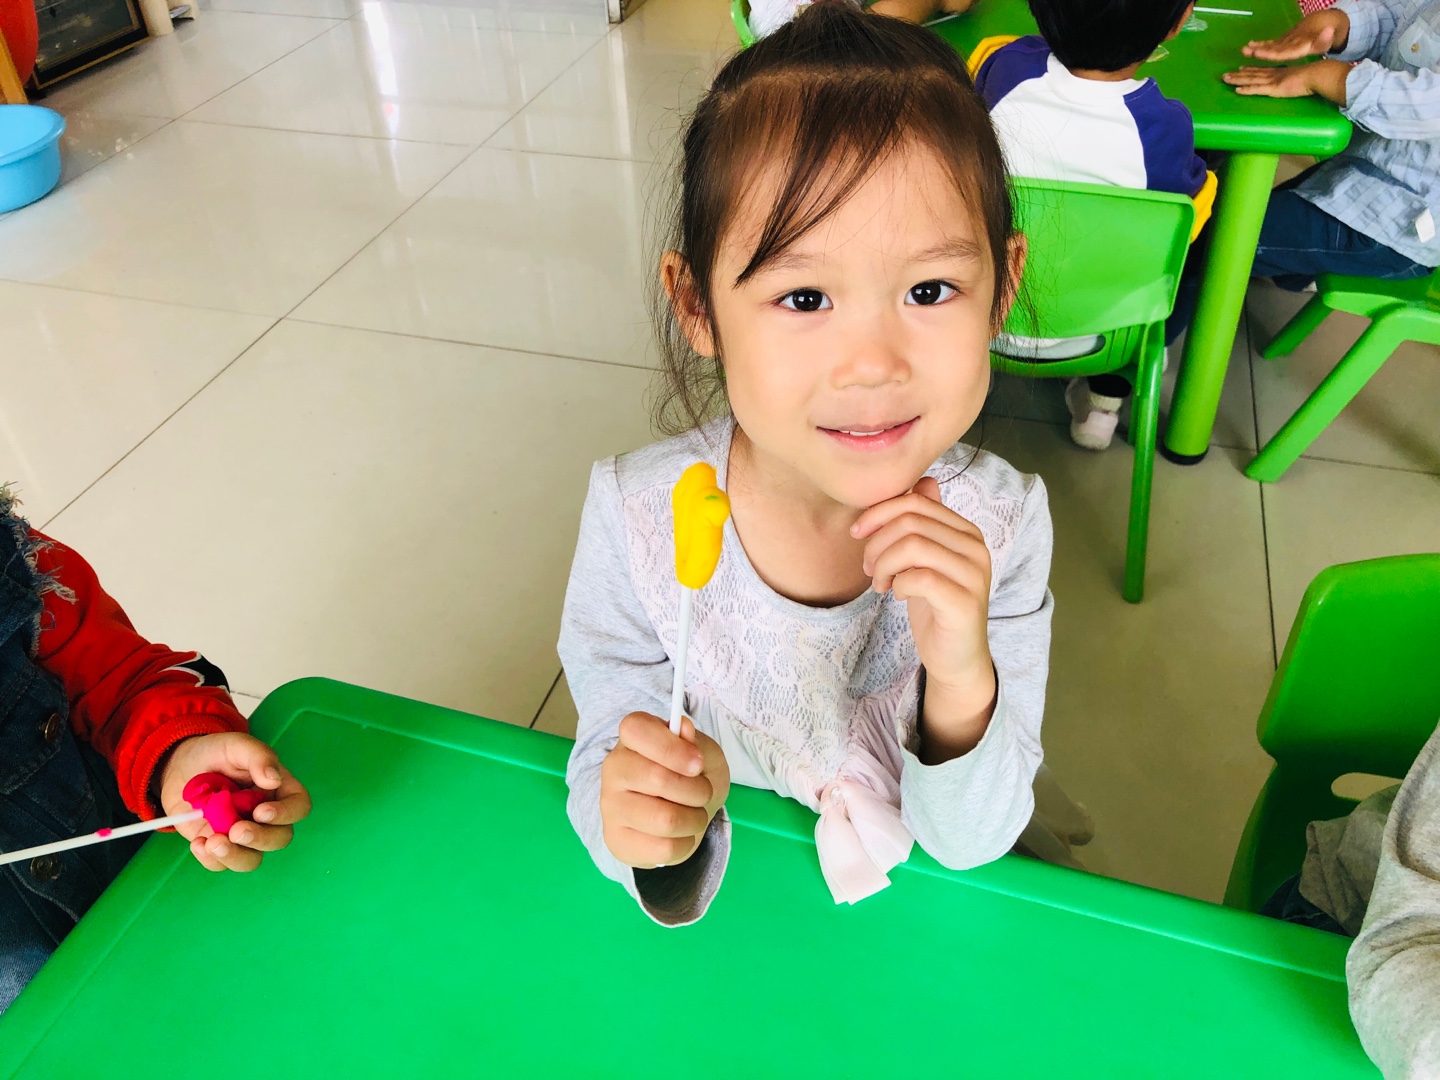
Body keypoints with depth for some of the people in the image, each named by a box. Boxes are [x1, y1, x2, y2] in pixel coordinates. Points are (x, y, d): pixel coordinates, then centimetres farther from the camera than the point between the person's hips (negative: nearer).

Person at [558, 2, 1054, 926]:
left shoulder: (1000, 525, -20)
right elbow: (608, 764, -12)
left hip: (914, 905, 1)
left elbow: (970, 844, -14)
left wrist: (963, 683, -33)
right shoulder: (636, 518, -22)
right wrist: (650, 838, -34)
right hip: (715, 885, 0)